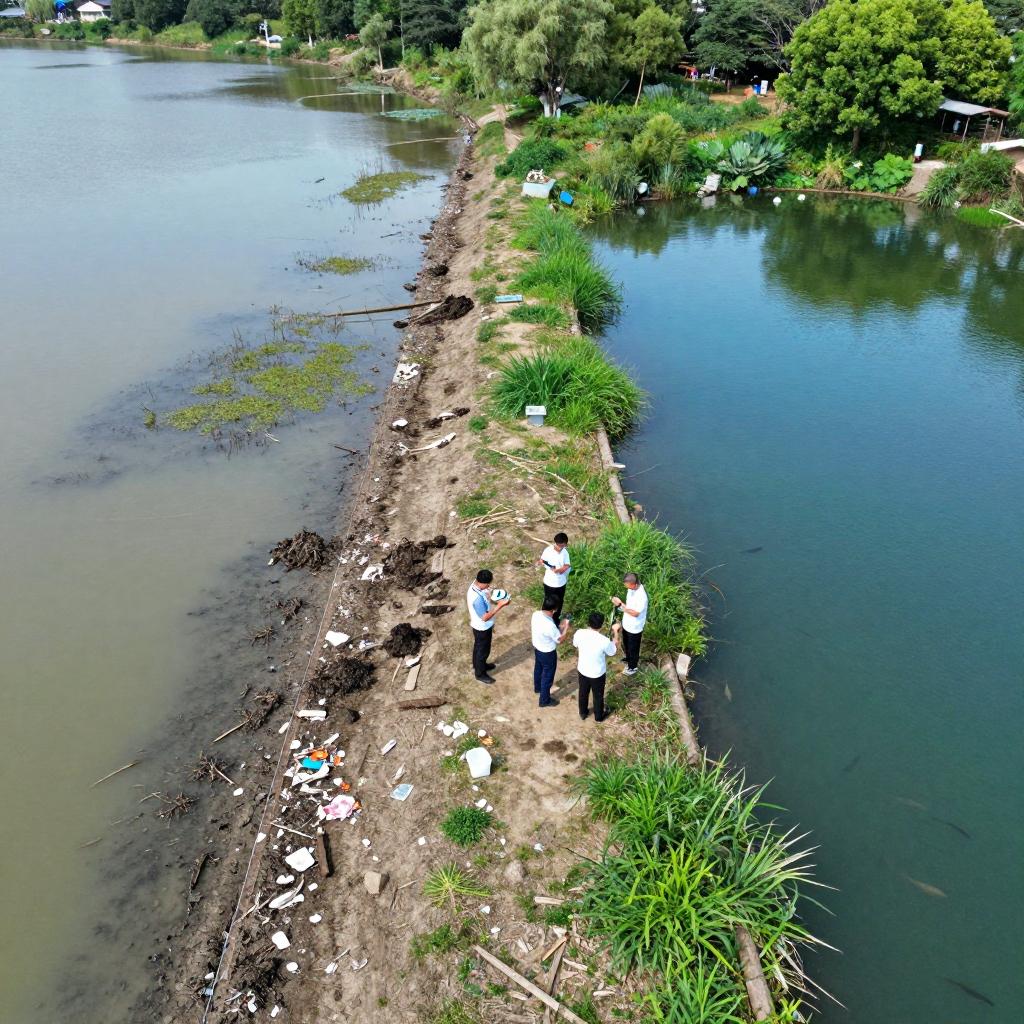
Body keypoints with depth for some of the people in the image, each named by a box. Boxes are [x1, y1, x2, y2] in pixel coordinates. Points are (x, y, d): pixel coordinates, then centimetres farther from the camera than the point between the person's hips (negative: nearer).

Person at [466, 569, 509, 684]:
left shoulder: (476, 585, -12)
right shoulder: (477, 598, -41)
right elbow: (485, 617, -33)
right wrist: (500, 606, -35)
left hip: (480, 625, 8)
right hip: (482, 627, -8)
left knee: (478, 646, 30)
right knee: (483, 650, 15)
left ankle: (478, 665, 53)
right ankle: (480, 674, 37)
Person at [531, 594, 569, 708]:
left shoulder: (535, 615, -18)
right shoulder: (550, 626, -40)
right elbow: (560, 640, -23)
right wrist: (566, 627, -12)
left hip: (536, 648, 7)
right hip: (547, 653, -7)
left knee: (538, 669, 32)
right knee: (547, 676, 16)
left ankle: (537, 687, 59)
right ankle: (545, 700, 35)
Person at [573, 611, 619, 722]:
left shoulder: (579, 633, -24)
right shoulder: (604, 641, -34)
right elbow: (612, 652, -11)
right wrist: (615, 632, -5)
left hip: (582, 670, 3)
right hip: (598, 673, -3)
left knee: (583, 693, 29)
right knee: (598, 696, 24)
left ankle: (583, 713, 51)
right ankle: (598, 717, 46)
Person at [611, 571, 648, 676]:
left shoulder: (641, 596, -36)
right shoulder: (631, 588, -9)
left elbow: (635, 613, -33)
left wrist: (621, 604, -36)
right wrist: (620, 604, -5)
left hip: (635, 628, -8)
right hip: (626, 624, 8)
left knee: (633, 649, 16)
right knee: (626, 645, 30)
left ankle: (633, 667, 39)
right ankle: (628, 660, 56)